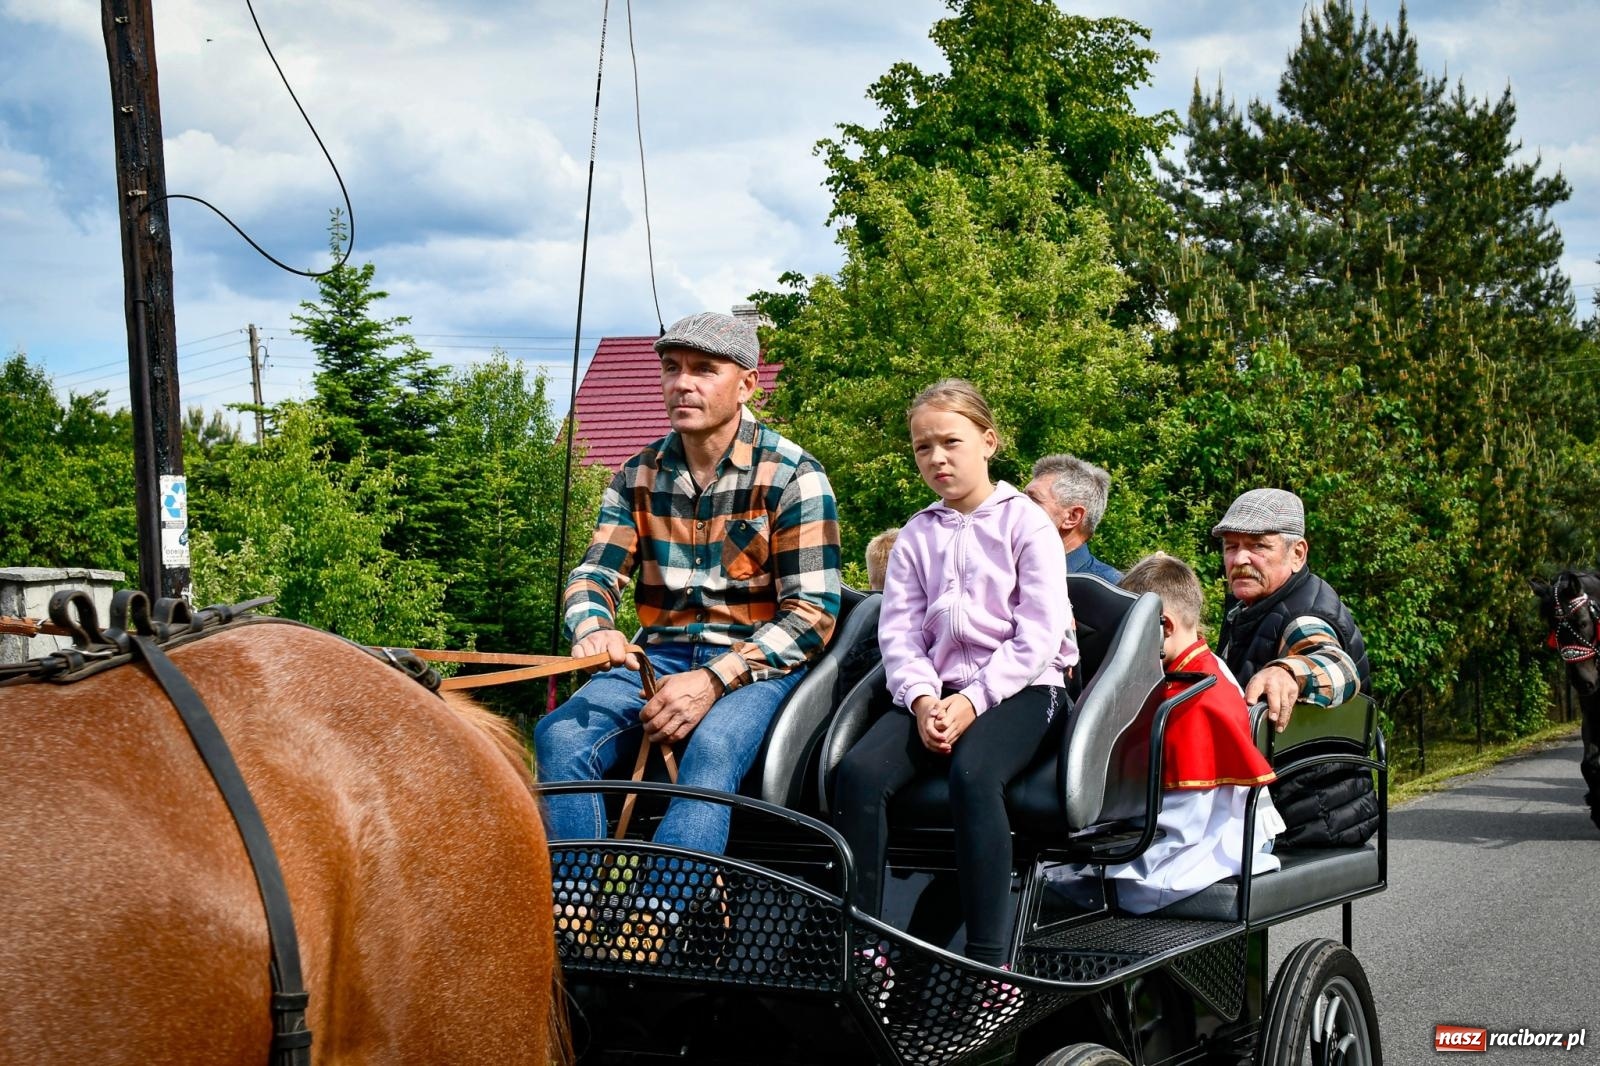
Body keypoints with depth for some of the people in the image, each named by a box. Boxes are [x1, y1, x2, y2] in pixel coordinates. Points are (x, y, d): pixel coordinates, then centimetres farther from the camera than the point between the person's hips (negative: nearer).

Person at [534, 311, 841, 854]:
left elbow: (812, 611, -9)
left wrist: (713, 681, -22)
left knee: (711, 748, -37)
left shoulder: (792, 476, -4)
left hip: (757, 661, -4)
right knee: (560, 735, -25)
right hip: (660, 657, 4)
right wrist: (592, 628, -19)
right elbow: (594, 574, 8)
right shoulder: (639, 476, 11)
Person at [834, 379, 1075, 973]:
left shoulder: (1026, 523, 3)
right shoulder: (916, 536, 17)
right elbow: (898, 633, 7)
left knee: (972, 774, -36)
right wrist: (922, 700, -13)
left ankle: (989, 964, -35)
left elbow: (1036, 635, -6)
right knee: (858, 772, -24)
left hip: (1019, 687, -4)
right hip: (937, 692, 5)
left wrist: (972, 701, -16)